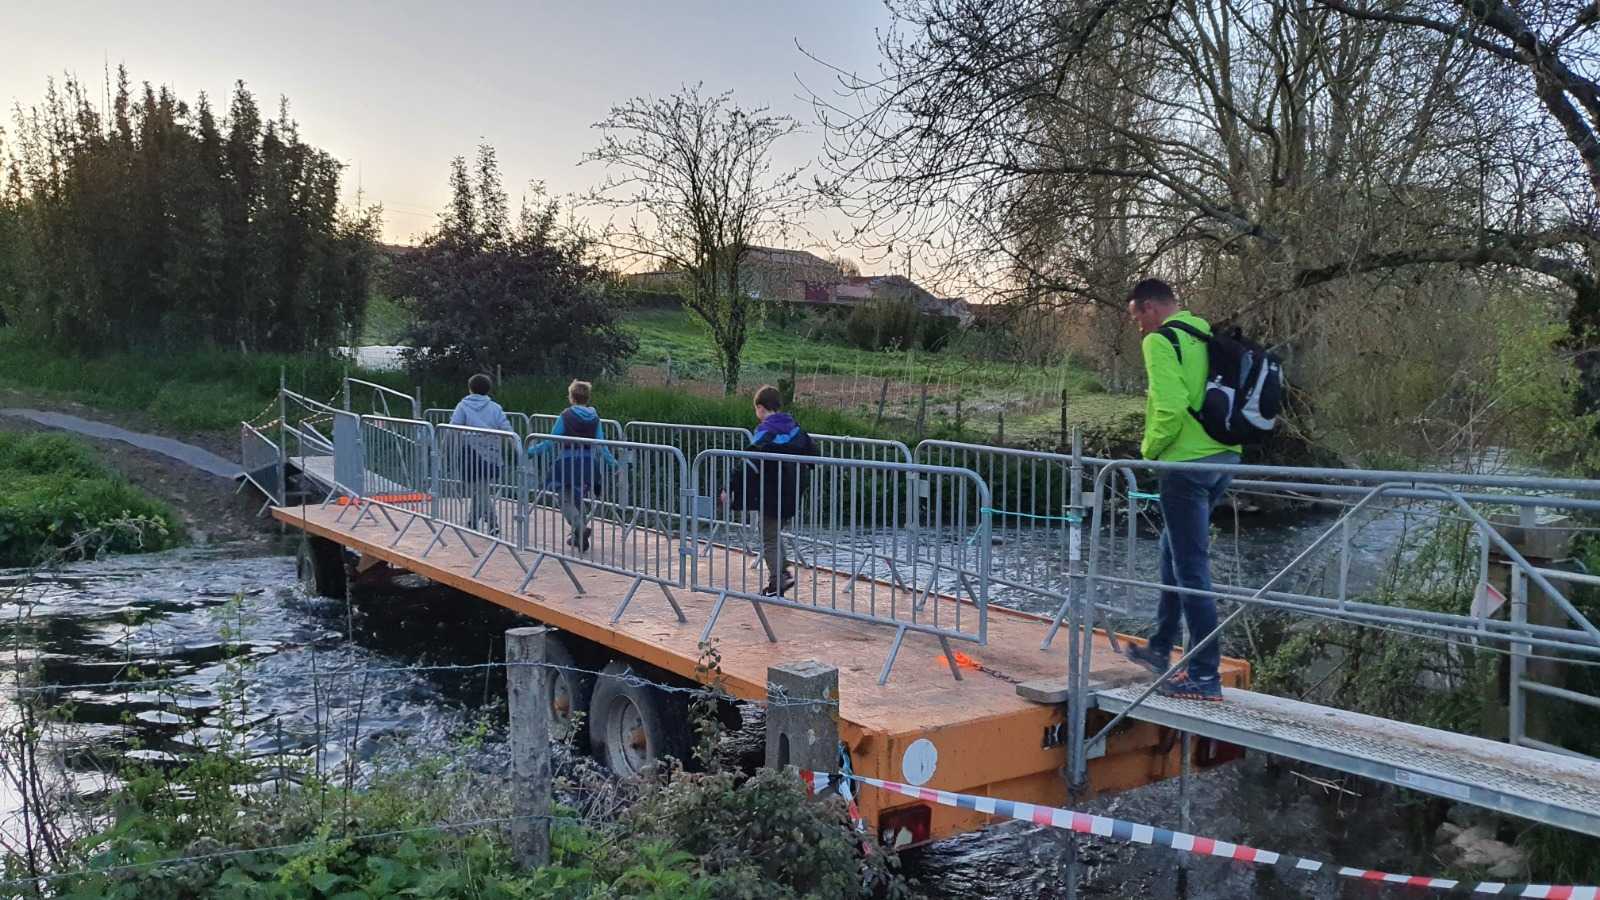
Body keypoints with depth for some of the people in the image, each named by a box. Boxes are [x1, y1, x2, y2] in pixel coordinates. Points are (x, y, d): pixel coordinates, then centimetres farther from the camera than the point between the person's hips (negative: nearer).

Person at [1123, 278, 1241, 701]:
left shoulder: (1160, 341, -11)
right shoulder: (1208, 336, 15)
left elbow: (1169, 407, -22)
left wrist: (1150, 449, -5)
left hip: (1187, 464, -9)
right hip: (1224, 457, 9)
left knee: (1191, 569, -3)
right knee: (1173, 551, 22)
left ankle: (1205, 677, 1)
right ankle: (1160, 650, 32)